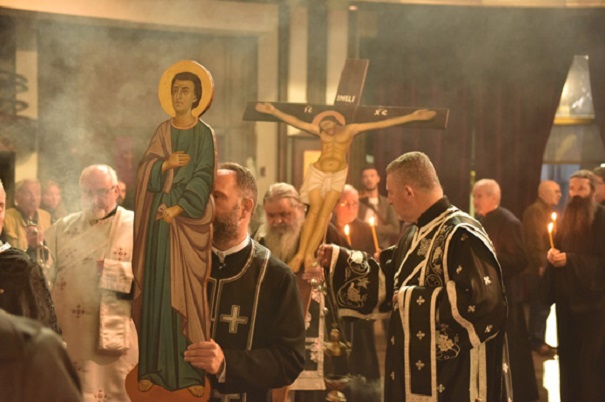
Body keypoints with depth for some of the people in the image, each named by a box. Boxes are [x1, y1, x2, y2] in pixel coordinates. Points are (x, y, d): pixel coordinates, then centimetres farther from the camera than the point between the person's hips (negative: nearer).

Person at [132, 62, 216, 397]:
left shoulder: (205, 134, 1)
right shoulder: (162, 131, 11)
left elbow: (204, 177, -8)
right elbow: (144, 171, 5)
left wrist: (178, 208, -16)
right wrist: (166, 164, -14)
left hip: (189, 220, -3)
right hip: (159, 217, 3)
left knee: (187, 291, -4)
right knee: (157, 288, 2)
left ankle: (191, 369, 0)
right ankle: (154, 367, 5)